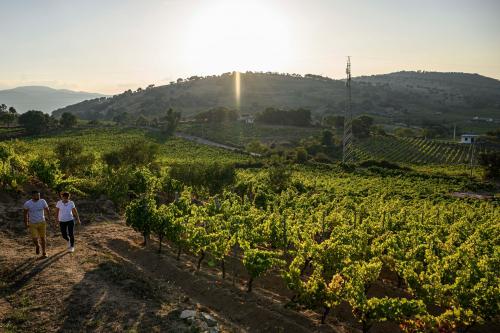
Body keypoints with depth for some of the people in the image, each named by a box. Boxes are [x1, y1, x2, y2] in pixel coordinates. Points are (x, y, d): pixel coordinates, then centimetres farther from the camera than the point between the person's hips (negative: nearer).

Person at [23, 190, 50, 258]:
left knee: (43, 238, 6)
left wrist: (49, 218, 1)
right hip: (32, 224, -1)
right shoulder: (27, 203, -11)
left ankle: (44, 252, 23)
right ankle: (37, 246, 24)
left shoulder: (42, 201, -10)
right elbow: (25, 213, 2)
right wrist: (26, 223, 6)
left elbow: (47, 210, 4)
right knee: (34, 238, -10)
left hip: (42, 223, 1)